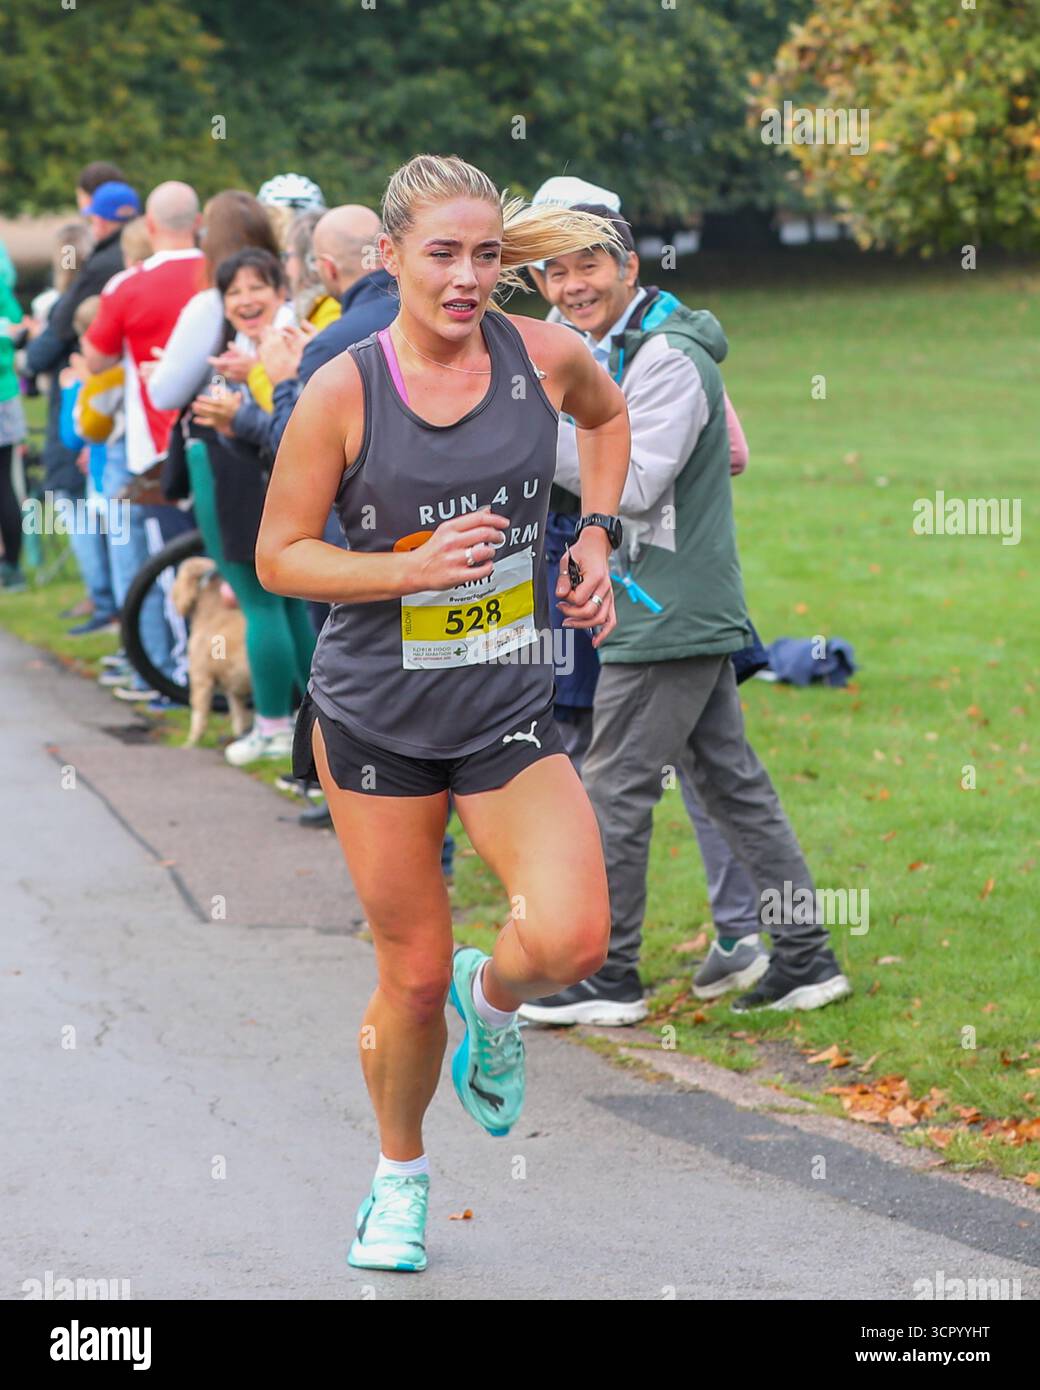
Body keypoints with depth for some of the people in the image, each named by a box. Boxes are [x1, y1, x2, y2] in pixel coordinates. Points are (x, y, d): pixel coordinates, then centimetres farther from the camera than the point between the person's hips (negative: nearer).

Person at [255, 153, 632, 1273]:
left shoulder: (543, 357, -4)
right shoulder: (343, 392, -11)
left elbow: (607, 414, 21)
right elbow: (279, 556, -6)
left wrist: (594, 538, 9)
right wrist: (413, 567, -19)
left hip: (509, 709, 1)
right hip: (375, 715, -1)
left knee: (571, 941, -20)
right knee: (413, 978, 6)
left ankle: (491, 997, 16)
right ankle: (399, 1177, 33)